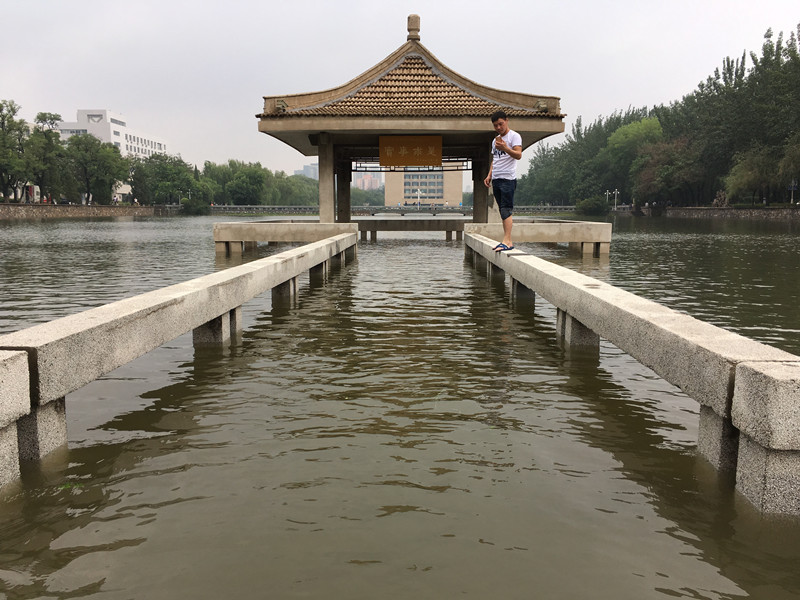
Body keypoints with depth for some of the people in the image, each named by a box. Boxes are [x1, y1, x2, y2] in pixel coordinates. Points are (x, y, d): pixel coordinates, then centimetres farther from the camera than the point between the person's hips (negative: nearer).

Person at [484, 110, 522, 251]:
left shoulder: (514, 136, -2)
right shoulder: (495, 140, 22)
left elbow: (518, 155, -17)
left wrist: (505, 148, -33)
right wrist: (489, 175, 16)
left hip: (508, 178, -8)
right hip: (496, 179, 8)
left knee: (506, 210, -15)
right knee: (504, 211, 5)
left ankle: (507, 241, -20)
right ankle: (508, 242, 6)